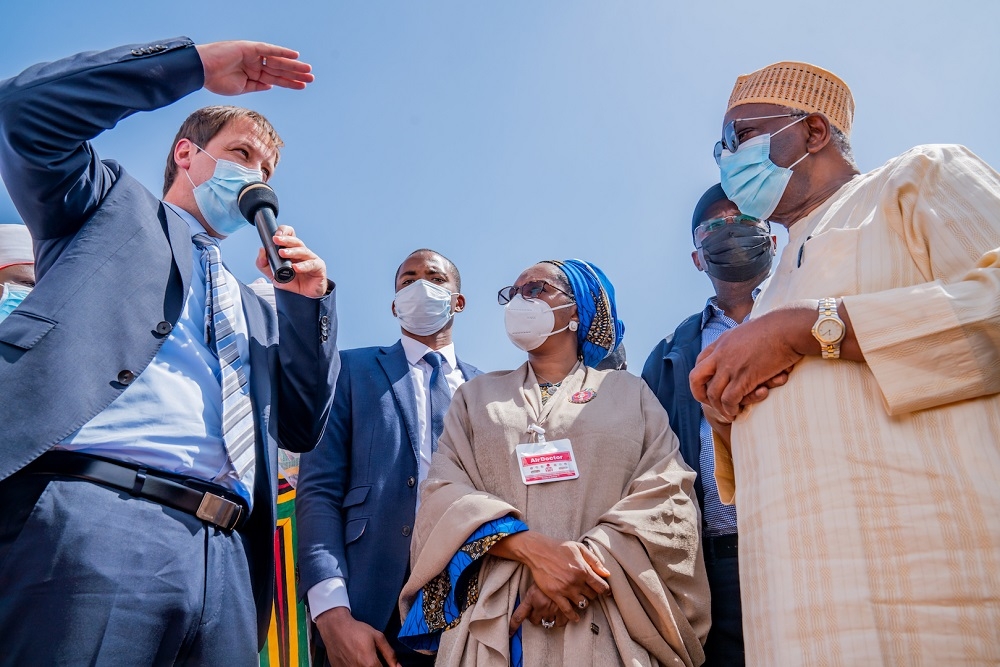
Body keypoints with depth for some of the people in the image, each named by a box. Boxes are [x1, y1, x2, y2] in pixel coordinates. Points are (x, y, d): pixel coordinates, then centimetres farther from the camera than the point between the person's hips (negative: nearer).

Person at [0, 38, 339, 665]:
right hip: (88, 514, -5)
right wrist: (198, 63, 4)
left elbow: (301, 430, 22)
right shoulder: (112, 202, 19)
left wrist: (308, 301, 11)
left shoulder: (257, 310, 30)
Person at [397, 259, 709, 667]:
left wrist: (587, 559, -17)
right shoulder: (476, 396, 14)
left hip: (607, 627, 0)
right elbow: (443, 493, 1)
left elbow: (669, 499, -1)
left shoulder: (630, 393, 11)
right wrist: (531, 548, -16)